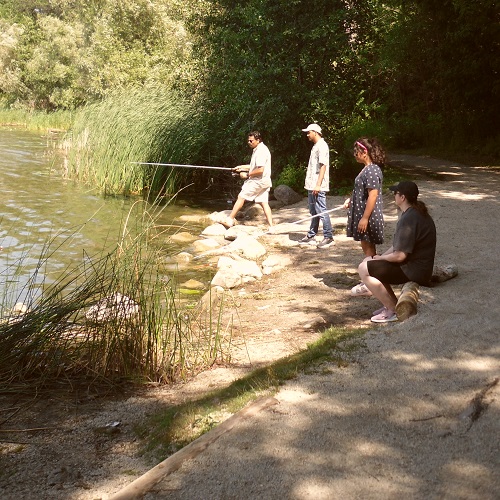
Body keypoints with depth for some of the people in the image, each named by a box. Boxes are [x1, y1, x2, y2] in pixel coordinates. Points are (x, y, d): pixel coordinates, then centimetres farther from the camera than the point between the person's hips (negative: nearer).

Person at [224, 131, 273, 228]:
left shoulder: (261, 151, -17)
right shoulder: (258, 149, 16)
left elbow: (260, 170, -24)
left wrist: (247, 174, -13)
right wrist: (241, 167, 17)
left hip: (258, 181, -10)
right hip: (264, 182, 10)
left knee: (241, 197, -2)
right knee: (264, 203, 7)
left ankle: (230, 220, 4)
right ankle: (271, 227, 4)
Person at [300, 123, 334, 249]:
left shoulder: (322, 146, -12)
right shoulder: (316, 146, 17)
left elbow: (323, 166, -20)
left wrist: (318, 185, -25)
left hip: (318, 186, -10)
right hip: (312, 185, 10)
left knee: (321, 211, -8)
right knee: (313, 211, 15)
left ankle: (328, 237, -4)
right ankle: (311, 236, 22)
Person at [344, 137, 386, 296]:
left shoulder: (371, 171, -21)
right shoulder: (367, 169, 12)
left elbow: (373, 195, -25)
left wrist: (365, 218, -25)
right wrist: (350, 200, 12)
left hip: (369, 216, -10)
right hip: (362, 215, 10)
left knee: (369, 249, -2)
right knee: (368, 249, 16)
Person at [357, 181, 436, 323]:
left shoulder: (408, 219, -24)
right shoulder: (416, 212, 10)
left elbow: (399, 255, -27)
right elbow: (398, 246, 15)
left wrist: (380, 258, -8)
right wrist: (380, 257, 5)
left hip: (414, 271, -11)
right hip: (416, 265, 11)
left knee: (364, 269, -14)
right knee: (368, 262, 18)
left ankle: (392, 311, -8)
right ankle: (392, 304, 15)